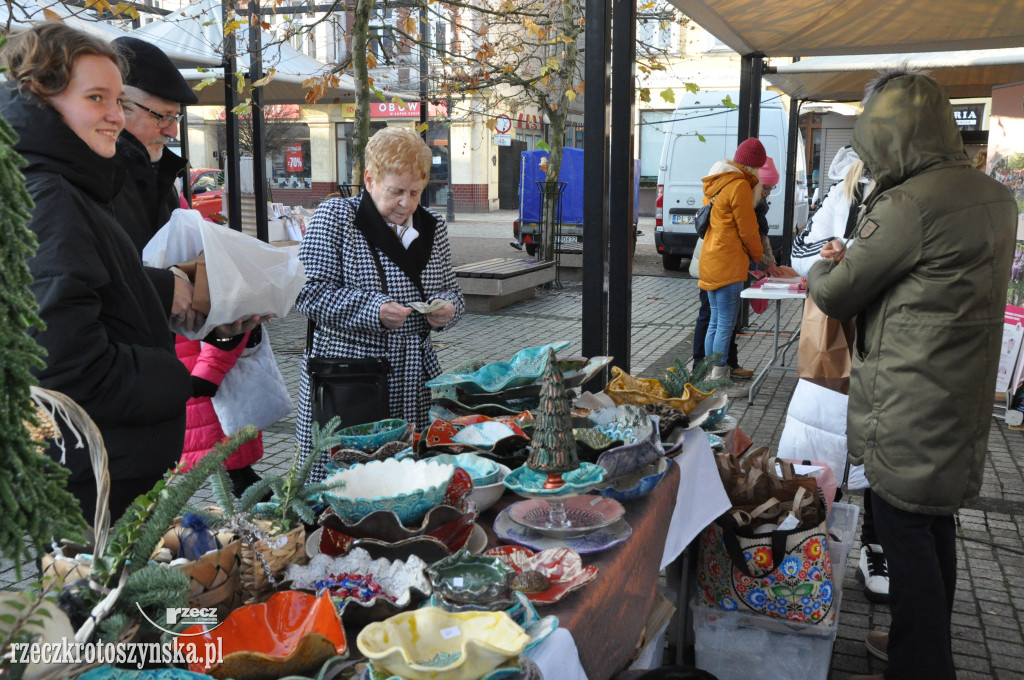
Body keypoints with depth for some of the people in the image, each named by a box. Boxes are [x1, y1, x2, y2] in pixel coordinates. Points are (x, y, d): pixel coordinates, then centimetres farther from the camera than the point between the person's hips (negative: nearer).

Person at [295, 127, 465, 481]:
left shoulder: (432, 226, 12)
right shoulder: (334, 216, -4)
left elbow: (449, 288, 19)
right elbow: (309, 291, -10)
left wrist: (447, 308, -5)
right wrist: (373, 309, -21)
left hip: (413, 379, 5)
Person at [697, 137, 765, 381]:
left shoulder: (714, 182, 14)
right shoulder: (739, 185, -14)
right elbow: (747, 229, -11)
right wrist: (757, 256, 6)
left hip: (710, 260, 9)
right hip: (728, 263, -9)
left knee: (715, 322, 14)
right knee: (726, 324, -4)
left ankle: (709, 375, 19)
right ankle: (718, 376, -1)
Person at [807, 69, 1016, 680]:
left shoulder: (909, 204, -21)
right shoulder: (994, 196, 8)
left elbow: (837, 295, -13)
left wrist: (819, 271, 10)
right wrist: (852, 260, 15)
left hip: (909, 410, -9)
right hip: (964, 397, 9)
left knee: (904, 530, 2)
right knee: (935, 522, 20)